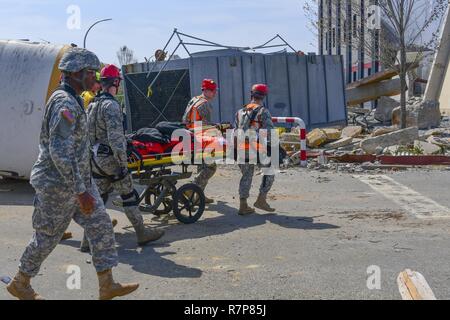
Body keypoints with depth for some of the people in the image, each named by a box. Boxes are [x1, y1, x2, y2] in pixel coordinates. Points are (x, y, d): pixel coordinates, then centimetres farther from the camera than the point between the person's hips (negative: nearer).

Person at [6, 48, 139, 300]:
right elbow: (59, 152, -29)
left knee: (101, 227, 6)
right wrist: (81, 191, -28)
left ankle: (107, 286, 12)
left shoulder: (73, 100, 10)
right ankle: (20, 284, 28)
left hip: (80, 179, 9)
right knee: (47, 237, 7)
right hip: (59, 185, -9)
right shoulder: (65, 103, -22)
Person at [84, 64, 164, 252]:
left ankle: (88, 240, 12)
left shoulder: (92, 105, 13)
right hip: (110, 159, -8)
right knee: (129, 196, 4)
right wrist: (123, 163, -19)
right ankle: (142, 233, 14)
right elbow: (115, 137, -22)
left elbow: (88, 133, 17)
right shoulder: (111, 105, -15)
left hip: (95, 159, 8)